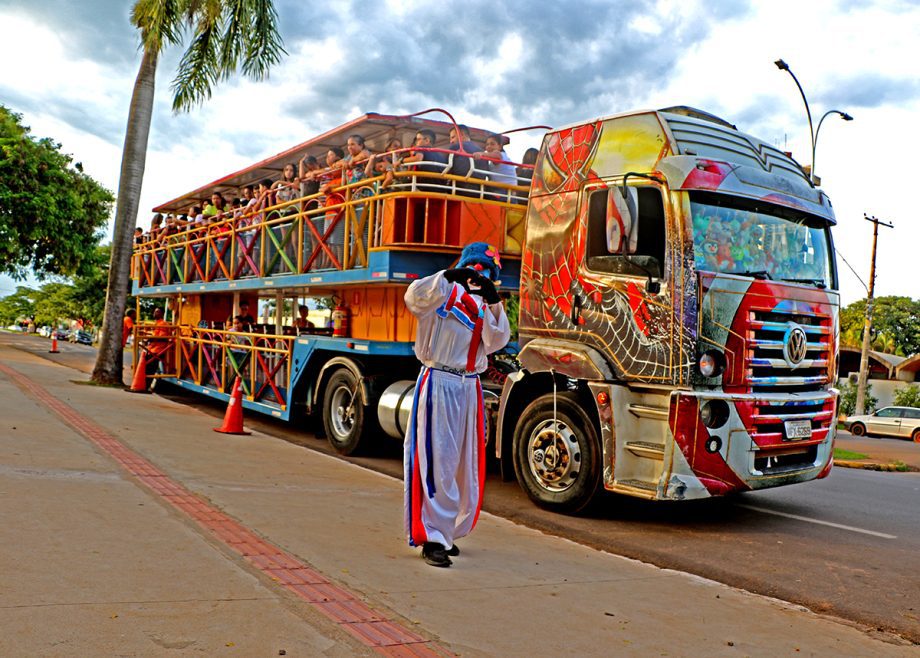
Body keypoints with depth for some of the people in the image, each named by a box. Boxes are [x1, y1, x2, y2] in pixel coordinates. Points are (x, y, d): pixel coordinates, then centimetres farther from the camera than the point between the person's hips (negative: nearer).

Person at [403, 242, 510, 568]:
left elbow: (495, 342, 1)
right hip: (439, 384, -7)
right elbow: (415, 298, -22)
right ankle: (432, 538, 1)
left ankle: (448, 531, 25)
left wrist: (494, 303, -10)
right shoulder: (444, 293, -1)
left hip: (470, 388, 7)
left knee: (467, 465, 11)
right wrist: (451, 275, -29)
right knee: (437, 462, -6)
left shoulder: (482, 304, 15)